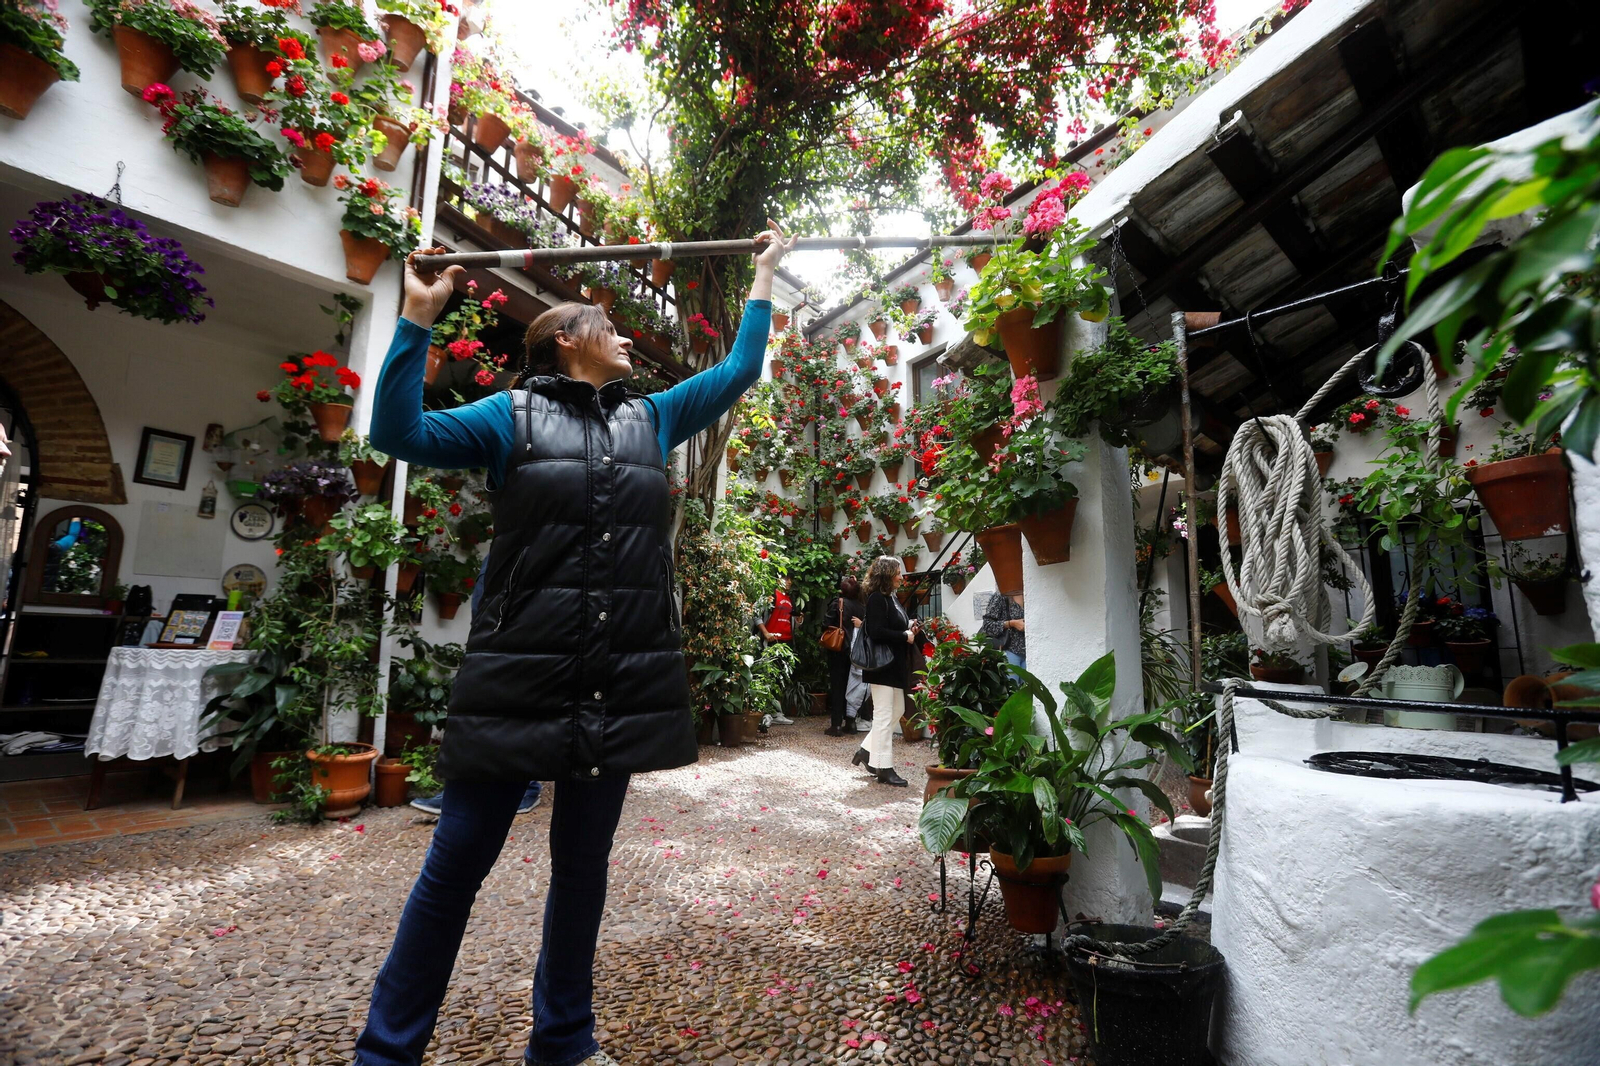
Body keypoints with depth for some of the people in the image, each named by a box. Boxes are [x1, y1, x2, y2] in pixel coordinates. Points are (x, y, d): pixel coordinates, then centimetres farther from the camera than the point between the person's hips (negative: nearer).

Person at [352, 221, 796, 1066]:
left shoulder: (650, 419, 15)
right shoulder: (513, 414, 6)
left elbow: (739, 371, 22)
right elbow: (401, 433, -4)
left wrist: (765, 274, 30)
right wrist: (418, 319, -6)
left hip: (623, 681, 4)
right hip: (519, 675, -3)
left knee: (584, 862, 16)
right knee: (456, 864, 6)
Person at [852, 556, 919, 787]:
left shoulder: (893, 597, 12)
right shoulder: (877, 598, -16)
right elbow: (876, 632, -25)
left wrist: (910, 628, 2)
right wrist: (905, 636, -16)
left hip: (895, 664, 10)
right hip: (882, 665, -10)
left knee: (897, 710, 16)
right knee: (884, 714, -2)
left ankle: (868, 751, 26)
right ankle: (884, 767, 7)